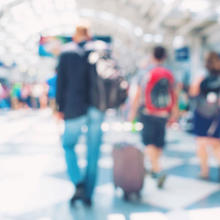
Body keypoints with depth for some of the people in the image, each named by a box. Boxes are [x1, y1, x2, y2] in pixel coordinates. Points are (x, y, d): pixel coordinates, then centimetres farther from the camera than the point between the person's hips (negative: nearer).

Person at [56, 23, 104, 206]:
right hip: (96, 109, 2)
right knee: (93, 152, 8)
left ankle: (79, 184, -4)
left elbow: (61, 82, -1)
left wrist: (61, 108, 5)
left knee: (69, 146, 14)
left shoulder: (67, 53, 1)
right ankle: (88, 194, 12)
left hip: (75, 109, -2)